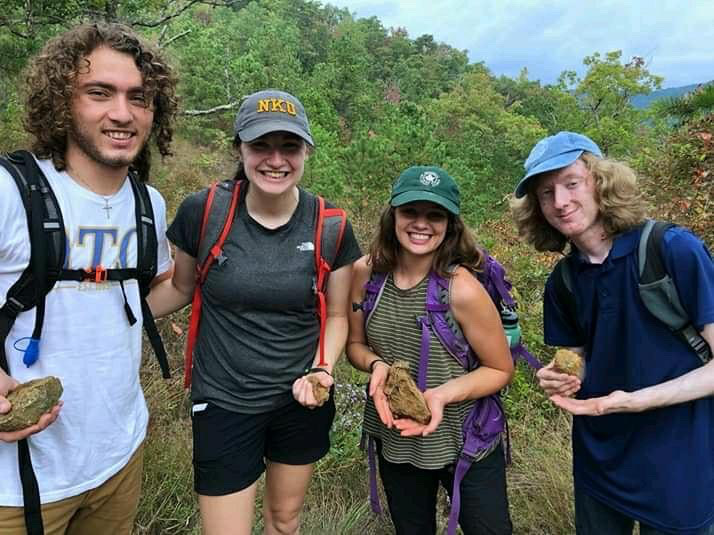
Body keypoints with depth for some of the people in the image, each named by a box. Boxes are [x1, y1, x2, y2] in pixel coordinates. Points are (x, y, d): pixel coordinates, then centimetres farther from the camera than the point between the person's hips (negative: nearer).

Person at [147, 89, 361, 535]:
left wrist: (321, 371, -16)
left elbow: (336, 314, 0)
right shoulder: (202, 212, -15)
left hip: (300, 401, 2)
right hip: (223, 404, -1)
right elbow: (180, 288, 2)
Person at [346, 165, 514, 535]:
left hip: (467, 442, -3)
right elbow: (355, 344, 2)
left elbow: (501, 369, -11)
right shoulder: (366, 273, -13)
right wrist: (377, 364, -20)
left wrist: (444, 394, -26)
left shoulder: (462, 288, -24)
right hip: (394, 439, 4)